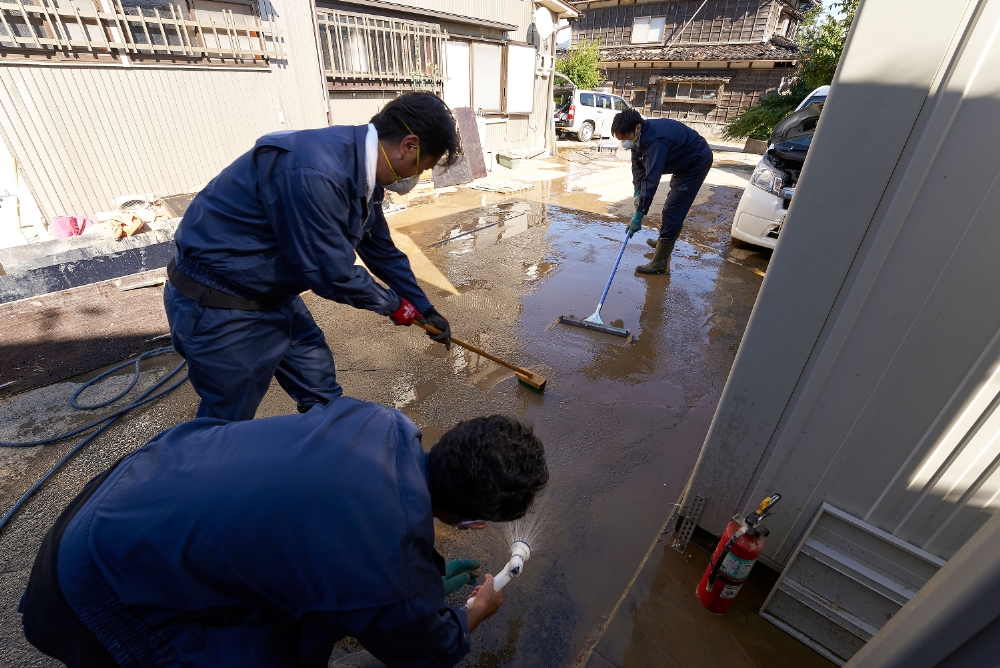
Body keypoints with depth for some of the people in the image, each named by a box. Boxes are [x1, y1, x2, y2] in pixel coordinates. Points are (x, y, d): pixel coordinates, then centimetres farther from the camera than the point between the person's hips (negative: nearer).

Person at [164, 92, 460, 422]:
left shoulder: (362, 172, -2)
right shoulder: (314, 173, -32)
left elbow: (383, 252, 9)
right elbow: (333, 274, -26)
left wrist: (425, 310, 16)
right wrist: (394, 304, -8)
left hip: (274, 293, 8)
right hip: (219, 308, -8)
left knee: (322, 395, 18)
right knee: (231, 423, 11)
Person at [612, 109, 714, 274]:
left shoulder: (655, 140, -36)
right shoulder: (640, 136, -8)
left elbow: (651, 180, -40)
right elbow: (637, 165, -1)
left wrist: (638, 215, -41)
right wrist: (638, 192, -16)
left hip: (697, 162, -10)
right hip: (684, 163, 10)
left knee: (672, 211, -13)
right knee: (673, 206, 23)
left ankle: (660, 262, -10)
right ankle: (665, 241, 44)